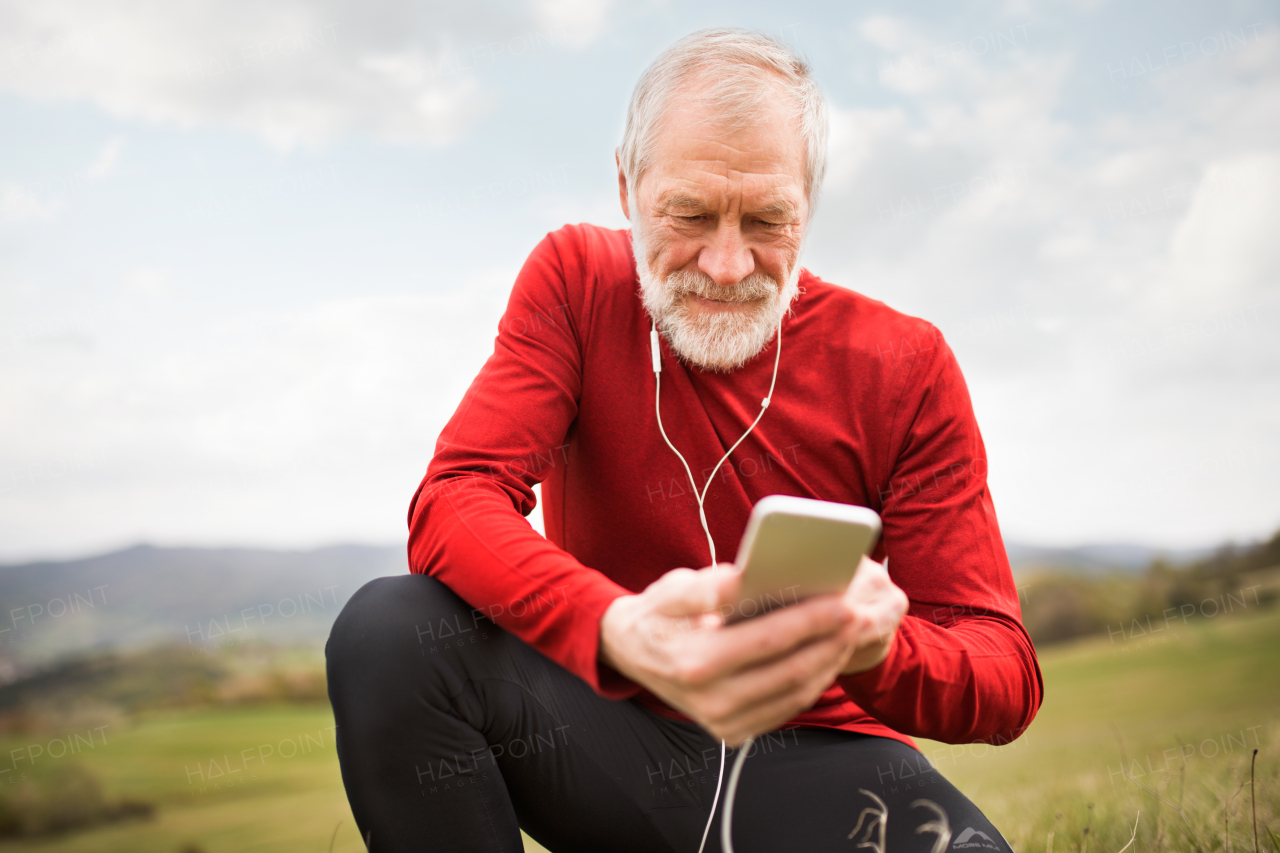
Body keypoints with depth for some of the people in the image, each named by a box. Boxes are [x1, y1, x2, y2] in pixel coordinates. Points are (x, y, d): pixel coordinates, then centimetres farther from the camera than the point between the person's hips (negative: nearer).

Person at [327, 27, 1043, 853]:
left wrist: (874, 647, -34)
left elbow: (1007, 675, -8)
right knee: (388, 632, -25)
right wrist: (622, 632, -39)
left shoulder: (906, 367, -6)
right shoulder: (575, 281, -4)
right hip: (610, 737, 2)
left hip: (812, 755, -1)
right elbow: (451, 505, -17)